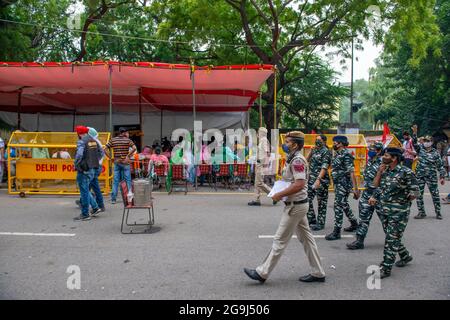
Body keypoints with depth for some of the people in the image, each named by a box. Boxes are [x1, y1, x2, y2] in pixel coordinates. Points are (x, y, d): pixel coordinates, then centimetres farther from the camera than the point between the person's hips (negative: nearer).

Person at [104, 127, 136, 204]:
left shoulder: (113, 140, 7)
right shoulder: (127, 140, -3)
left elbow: (105, 149, 0)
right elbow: (134, 148, -19)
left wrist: (110, 157, 2)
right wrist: (128, 155, -12)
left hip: (116, 162, 3)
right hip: (125, 163, -3)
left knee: (115, 180, 7)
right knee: (128, 180, 5)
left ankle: (113, 199, 7)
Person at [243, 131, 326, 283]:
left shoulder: (297, 160, -18)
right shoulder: (293, 159, 13)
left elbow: (299, 184, -28)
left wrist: (279, 194, -21)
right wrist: (280, 193, 9)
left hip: (295, 205, -10)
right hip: (299, 204, 10)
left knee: (280, 240, -3)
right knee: (306, 238, 14)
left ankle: (262, 273, 5)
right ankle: (318, 273, 23)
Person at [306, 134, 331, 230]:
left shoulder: (326, 152, -9)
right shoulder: (314, 150, 13)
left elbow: (324, 167, -17)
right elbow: (307, 160, 23)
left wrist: (318, 179, -26)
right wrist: (311, 151, 8)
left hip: (321, 180, -7)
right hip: (311, 179, 8)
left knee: (321, 202, 2)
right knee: (307, 199, 6)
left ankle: (320, 223, 11)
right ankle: (312, 220, 19)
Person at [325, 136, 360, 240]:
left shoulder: (346, 155, -17)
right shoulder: (337, 155, 11)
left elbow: (351, 173, -20)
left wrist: (355, 188, -21)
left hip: (344, 185, -9)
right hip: (338, 184, 9)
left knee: (338, 206, -8)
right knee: (344, 205, 20)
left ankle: (337, 232, -3)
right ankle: (354, 223, 38)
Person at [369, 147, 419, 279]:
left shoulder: (406, 172, -13)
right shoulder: (385, 171, 7)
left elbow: (415, 192, -11)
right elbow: (376, 185, 12)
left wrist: (400, 202, -6)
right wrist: (379, 172, -1)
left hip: (399, 212, -7)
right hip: (385, 211, 7)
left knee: (391, 239, -3)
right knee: (392, 237, 19)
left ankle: (385, 268, 3)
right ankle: (405, 256, 42)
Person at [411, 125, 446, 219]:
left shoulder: (435, 153, -2)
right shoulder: (420, 149, 3)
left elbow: (440, 166, 0)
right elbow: (414, 142, -15)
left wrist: (442, 177, -3)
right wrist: (414, 133, -29)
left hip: (432, 177, -2)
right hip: (420, 176, 2)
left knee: (435, 194, 4)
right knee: (419, 194, 5)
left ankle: (438, 212, 19)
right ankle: (421, 212, 17)